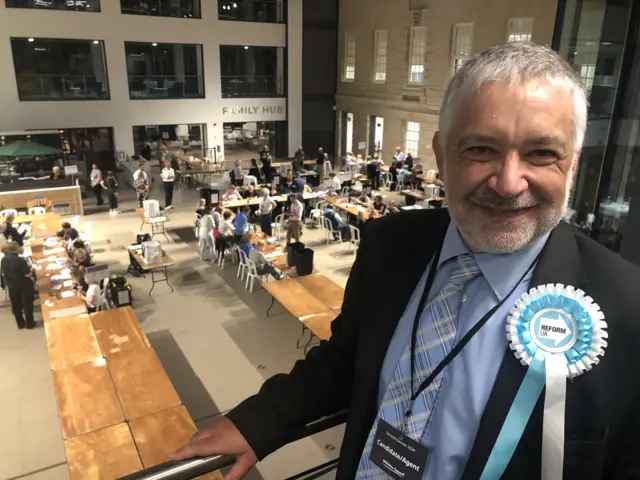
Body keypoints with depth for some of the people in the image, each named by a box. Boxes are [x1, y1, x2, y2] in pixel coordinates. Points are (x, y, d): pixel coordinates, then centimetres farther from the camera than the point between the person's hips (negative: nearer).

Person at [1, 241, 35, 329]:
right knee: (27, 304, 12)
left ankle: (20, 324, 33)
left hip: (12, 286, 6)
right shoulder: (20, 260, -27)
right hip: (24, 286, -6)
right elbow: (28, 274, -24)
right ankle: (29, 323, 24)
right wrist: (29, 268, -6)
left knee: (16, 305, 20)